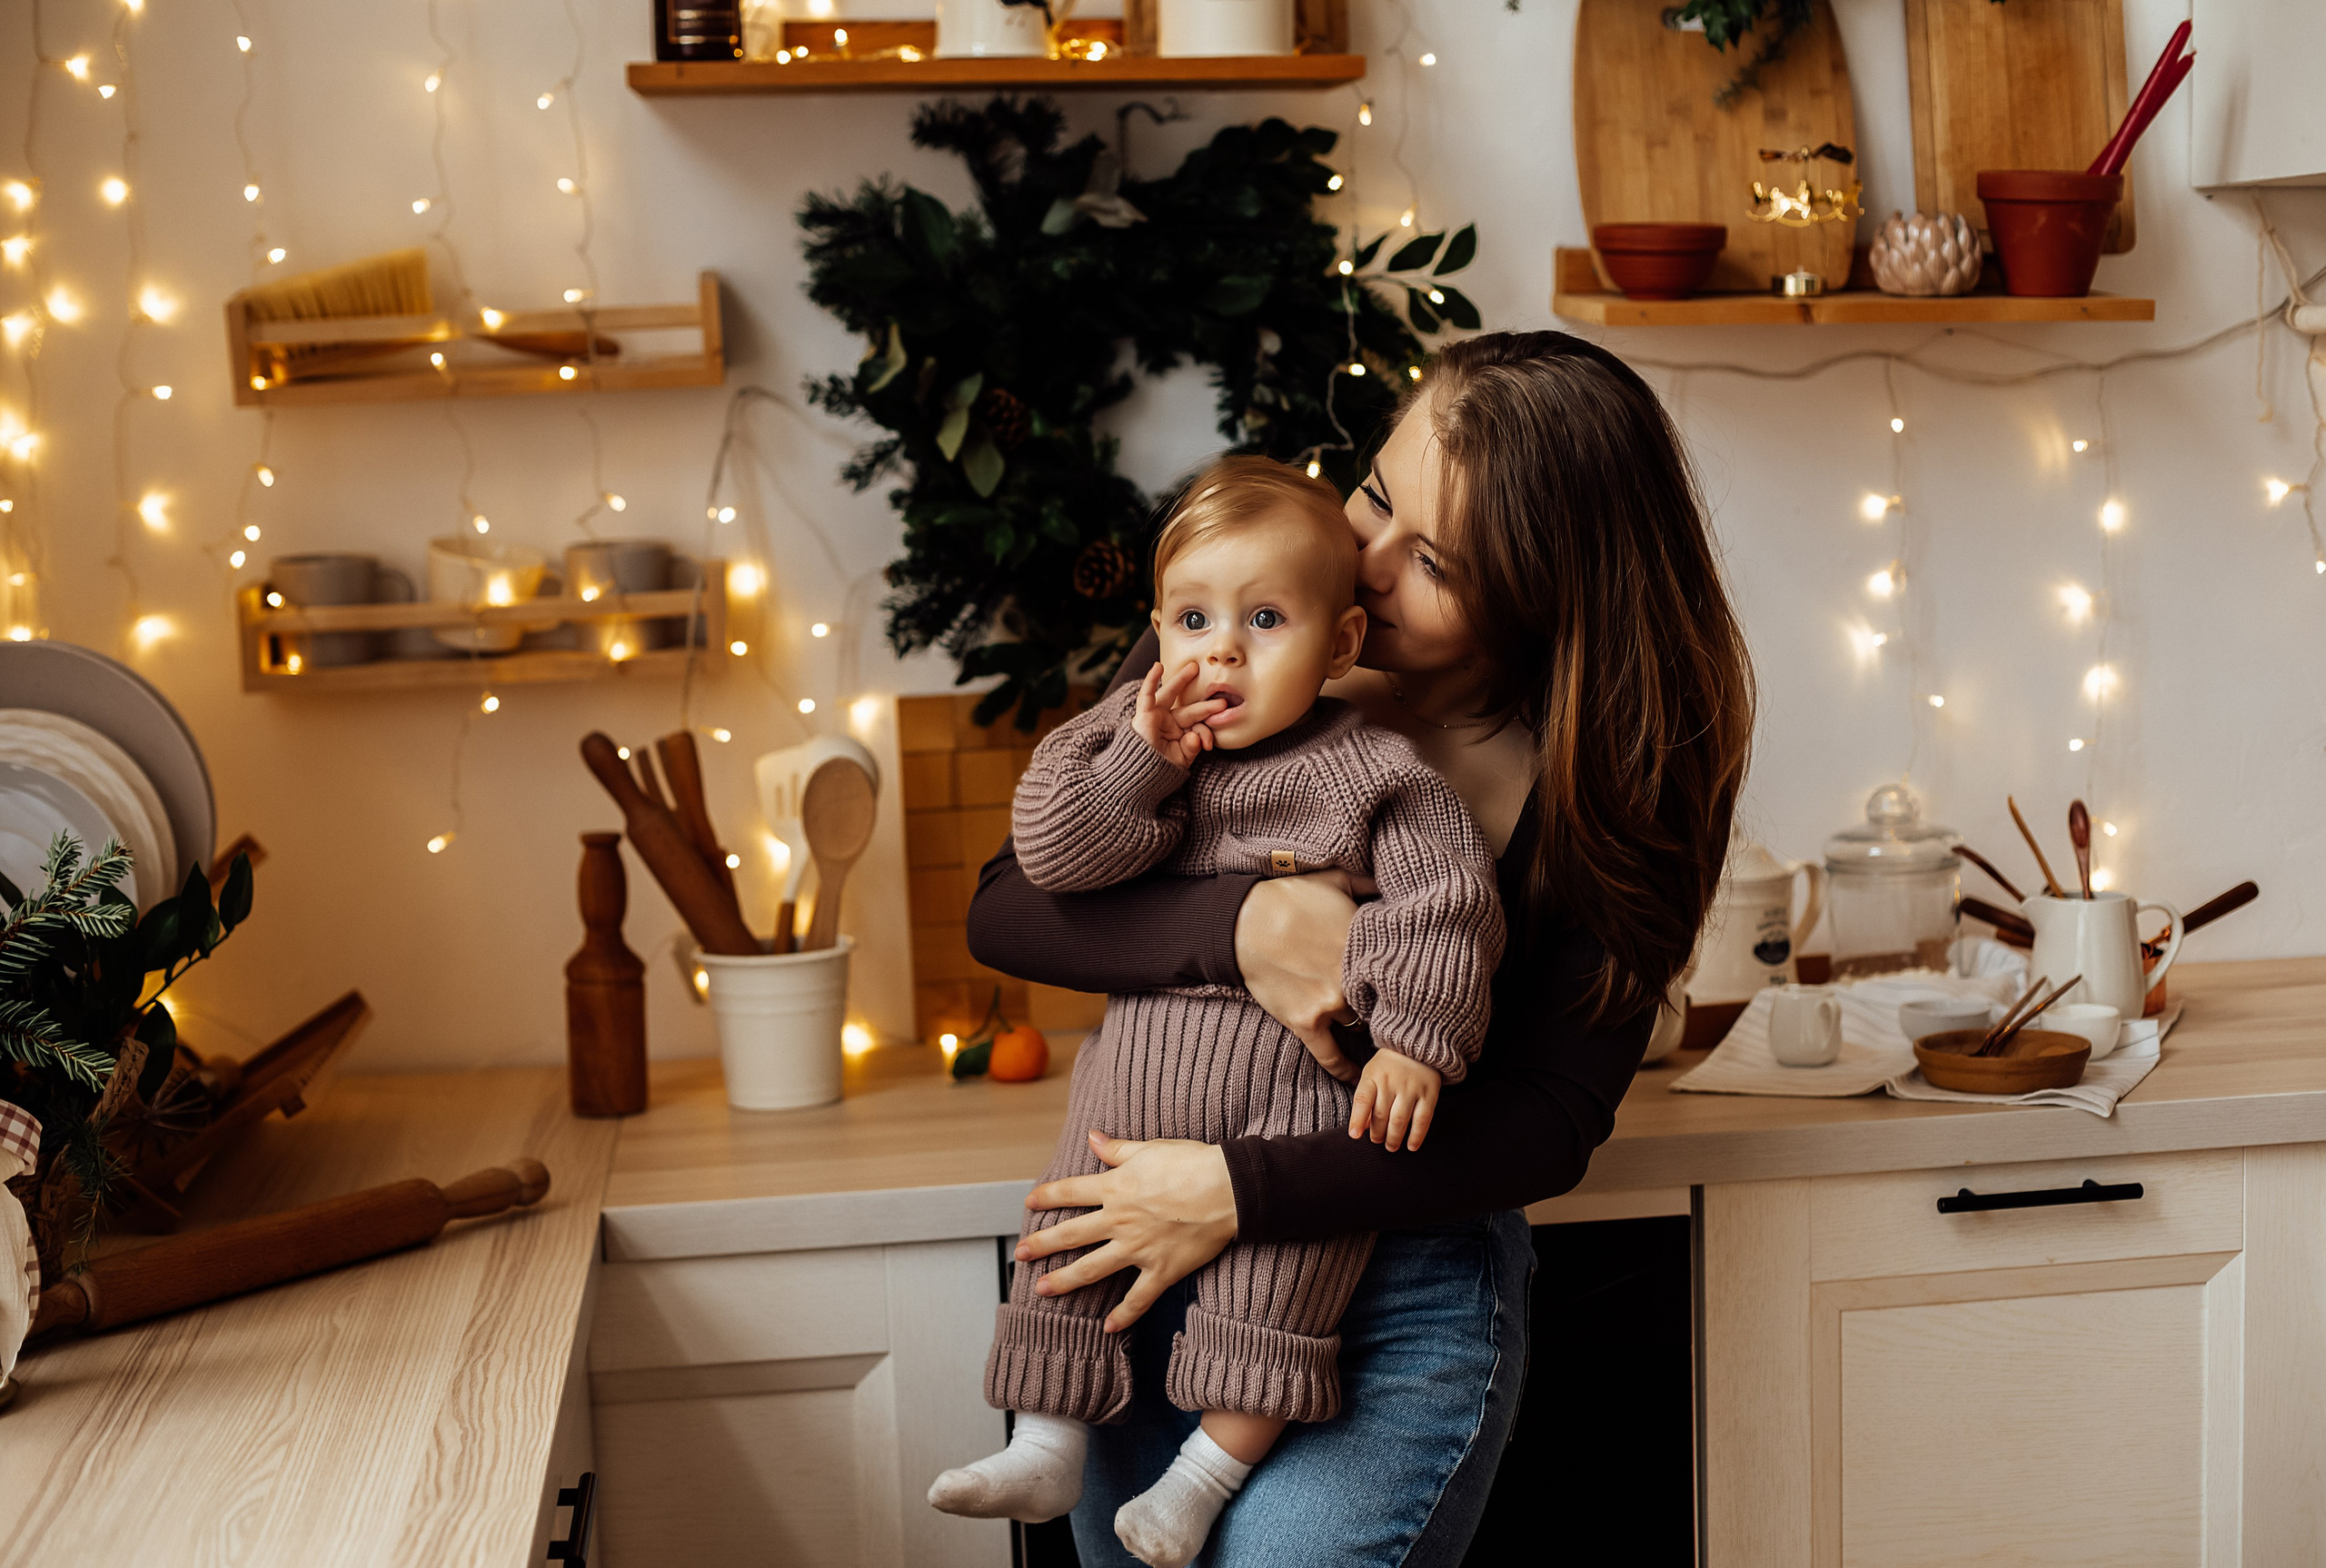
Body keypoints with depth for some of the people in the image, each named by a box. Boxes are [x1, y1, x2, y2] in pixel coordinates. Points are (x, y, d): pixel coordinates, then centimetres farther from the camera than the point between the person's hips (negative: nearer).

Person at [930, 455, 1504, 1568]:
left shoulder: (1370, 773, -5)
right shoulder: (1133, 736, 6)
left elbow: (1443, 902, -10)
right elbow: (1048, 852, -3)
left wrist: (1414, 1045, -19)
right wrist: (1140, 762, -16)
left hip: (1298, 1069, -4)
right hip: (1140, 1056, 5)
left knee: (1280, 1255, -12)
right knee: (1071, 1221, 6)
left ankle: (1208, 1473, 1)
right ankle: (1046, 1451, 17)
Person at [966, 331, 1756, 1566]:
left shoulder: (1609, 786, -10)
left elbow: (1550, 1125, -13)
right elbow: (1004, 908, -6)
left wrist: (1241, 1192, -21)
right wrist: (1240, 923, -23)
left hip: (1400, 1301, -3)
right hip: (1146, 1281, 3)